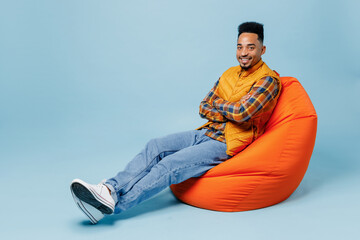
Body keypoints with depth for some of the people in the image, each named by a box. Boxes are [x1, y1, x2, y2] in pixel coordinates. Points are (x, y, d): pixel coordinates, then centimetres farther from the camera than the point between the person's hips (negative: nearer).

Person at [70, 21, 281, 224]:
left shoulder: (268, 80, -7)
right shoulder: (230, 74, 16)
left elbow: (242, 112, -22)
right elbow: (204, 108, 13)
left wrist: (217, 103, -2)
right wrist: (228, 114, -7)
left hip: (227, 144, -7)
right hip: (207, 133, 8)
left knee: (171, 164, -25)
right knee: (156, 147, -14)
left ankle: (113, 204, -31)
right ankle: (111, 189, -27)